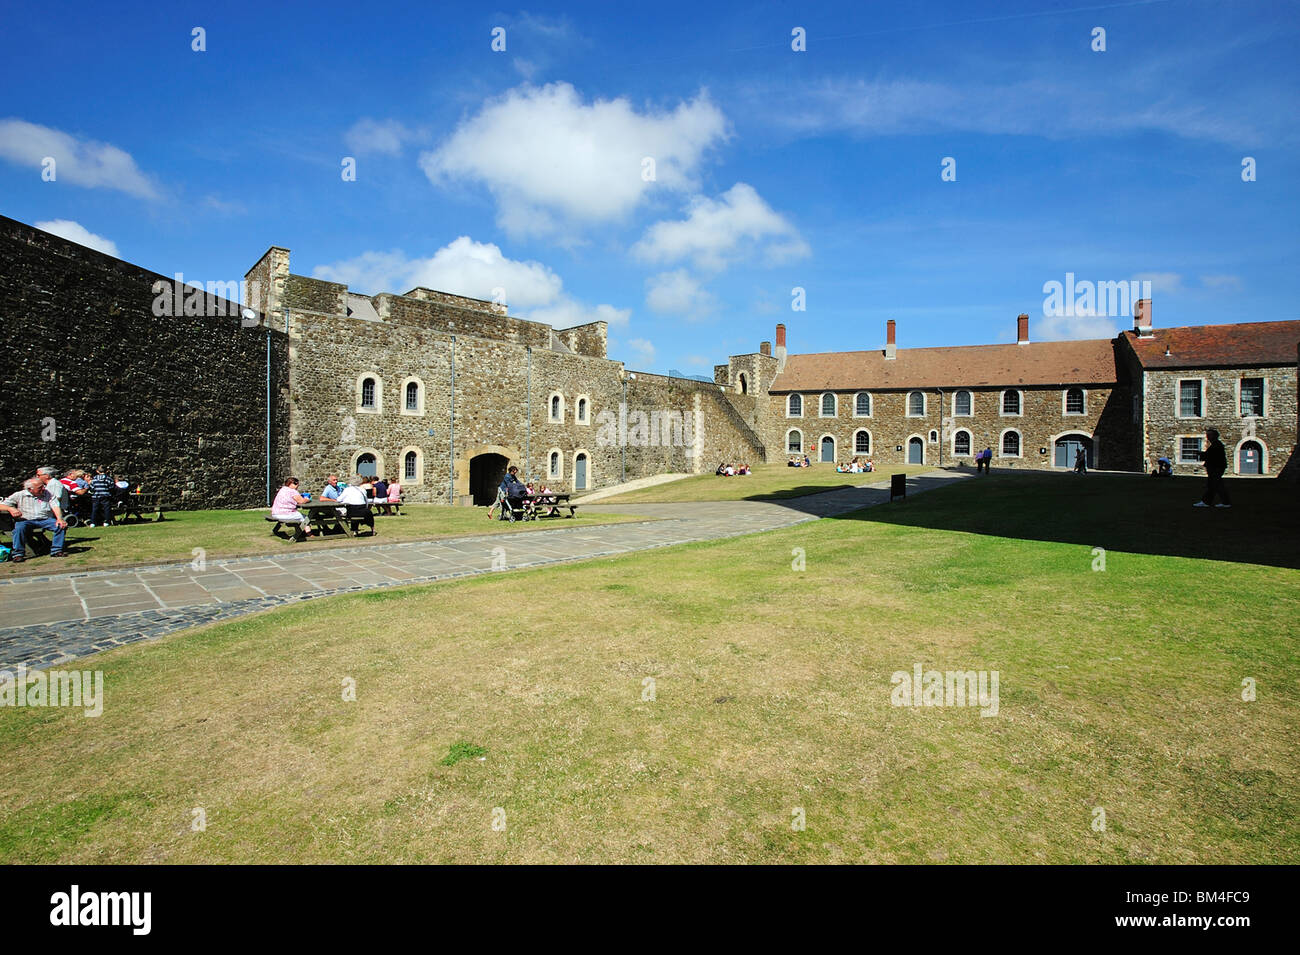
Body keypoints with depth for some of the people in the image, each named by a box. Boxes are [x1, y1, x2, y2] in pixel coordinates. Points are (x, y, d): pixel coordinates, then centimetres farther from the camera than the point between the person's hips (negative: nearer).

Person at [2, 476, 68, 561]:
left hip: (46, 519, 1)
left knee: (62, 525, -25)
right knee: (19, 528, -34)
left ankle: (56, 550, -17)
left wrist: (59, 518, -21)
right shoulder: (19, 495, 6)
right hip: (26, 520, -1)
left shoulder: (49, 493, 8)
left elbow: (55, 506, -2)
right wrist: (10, 508, -20)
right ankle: (18, 554, -20)